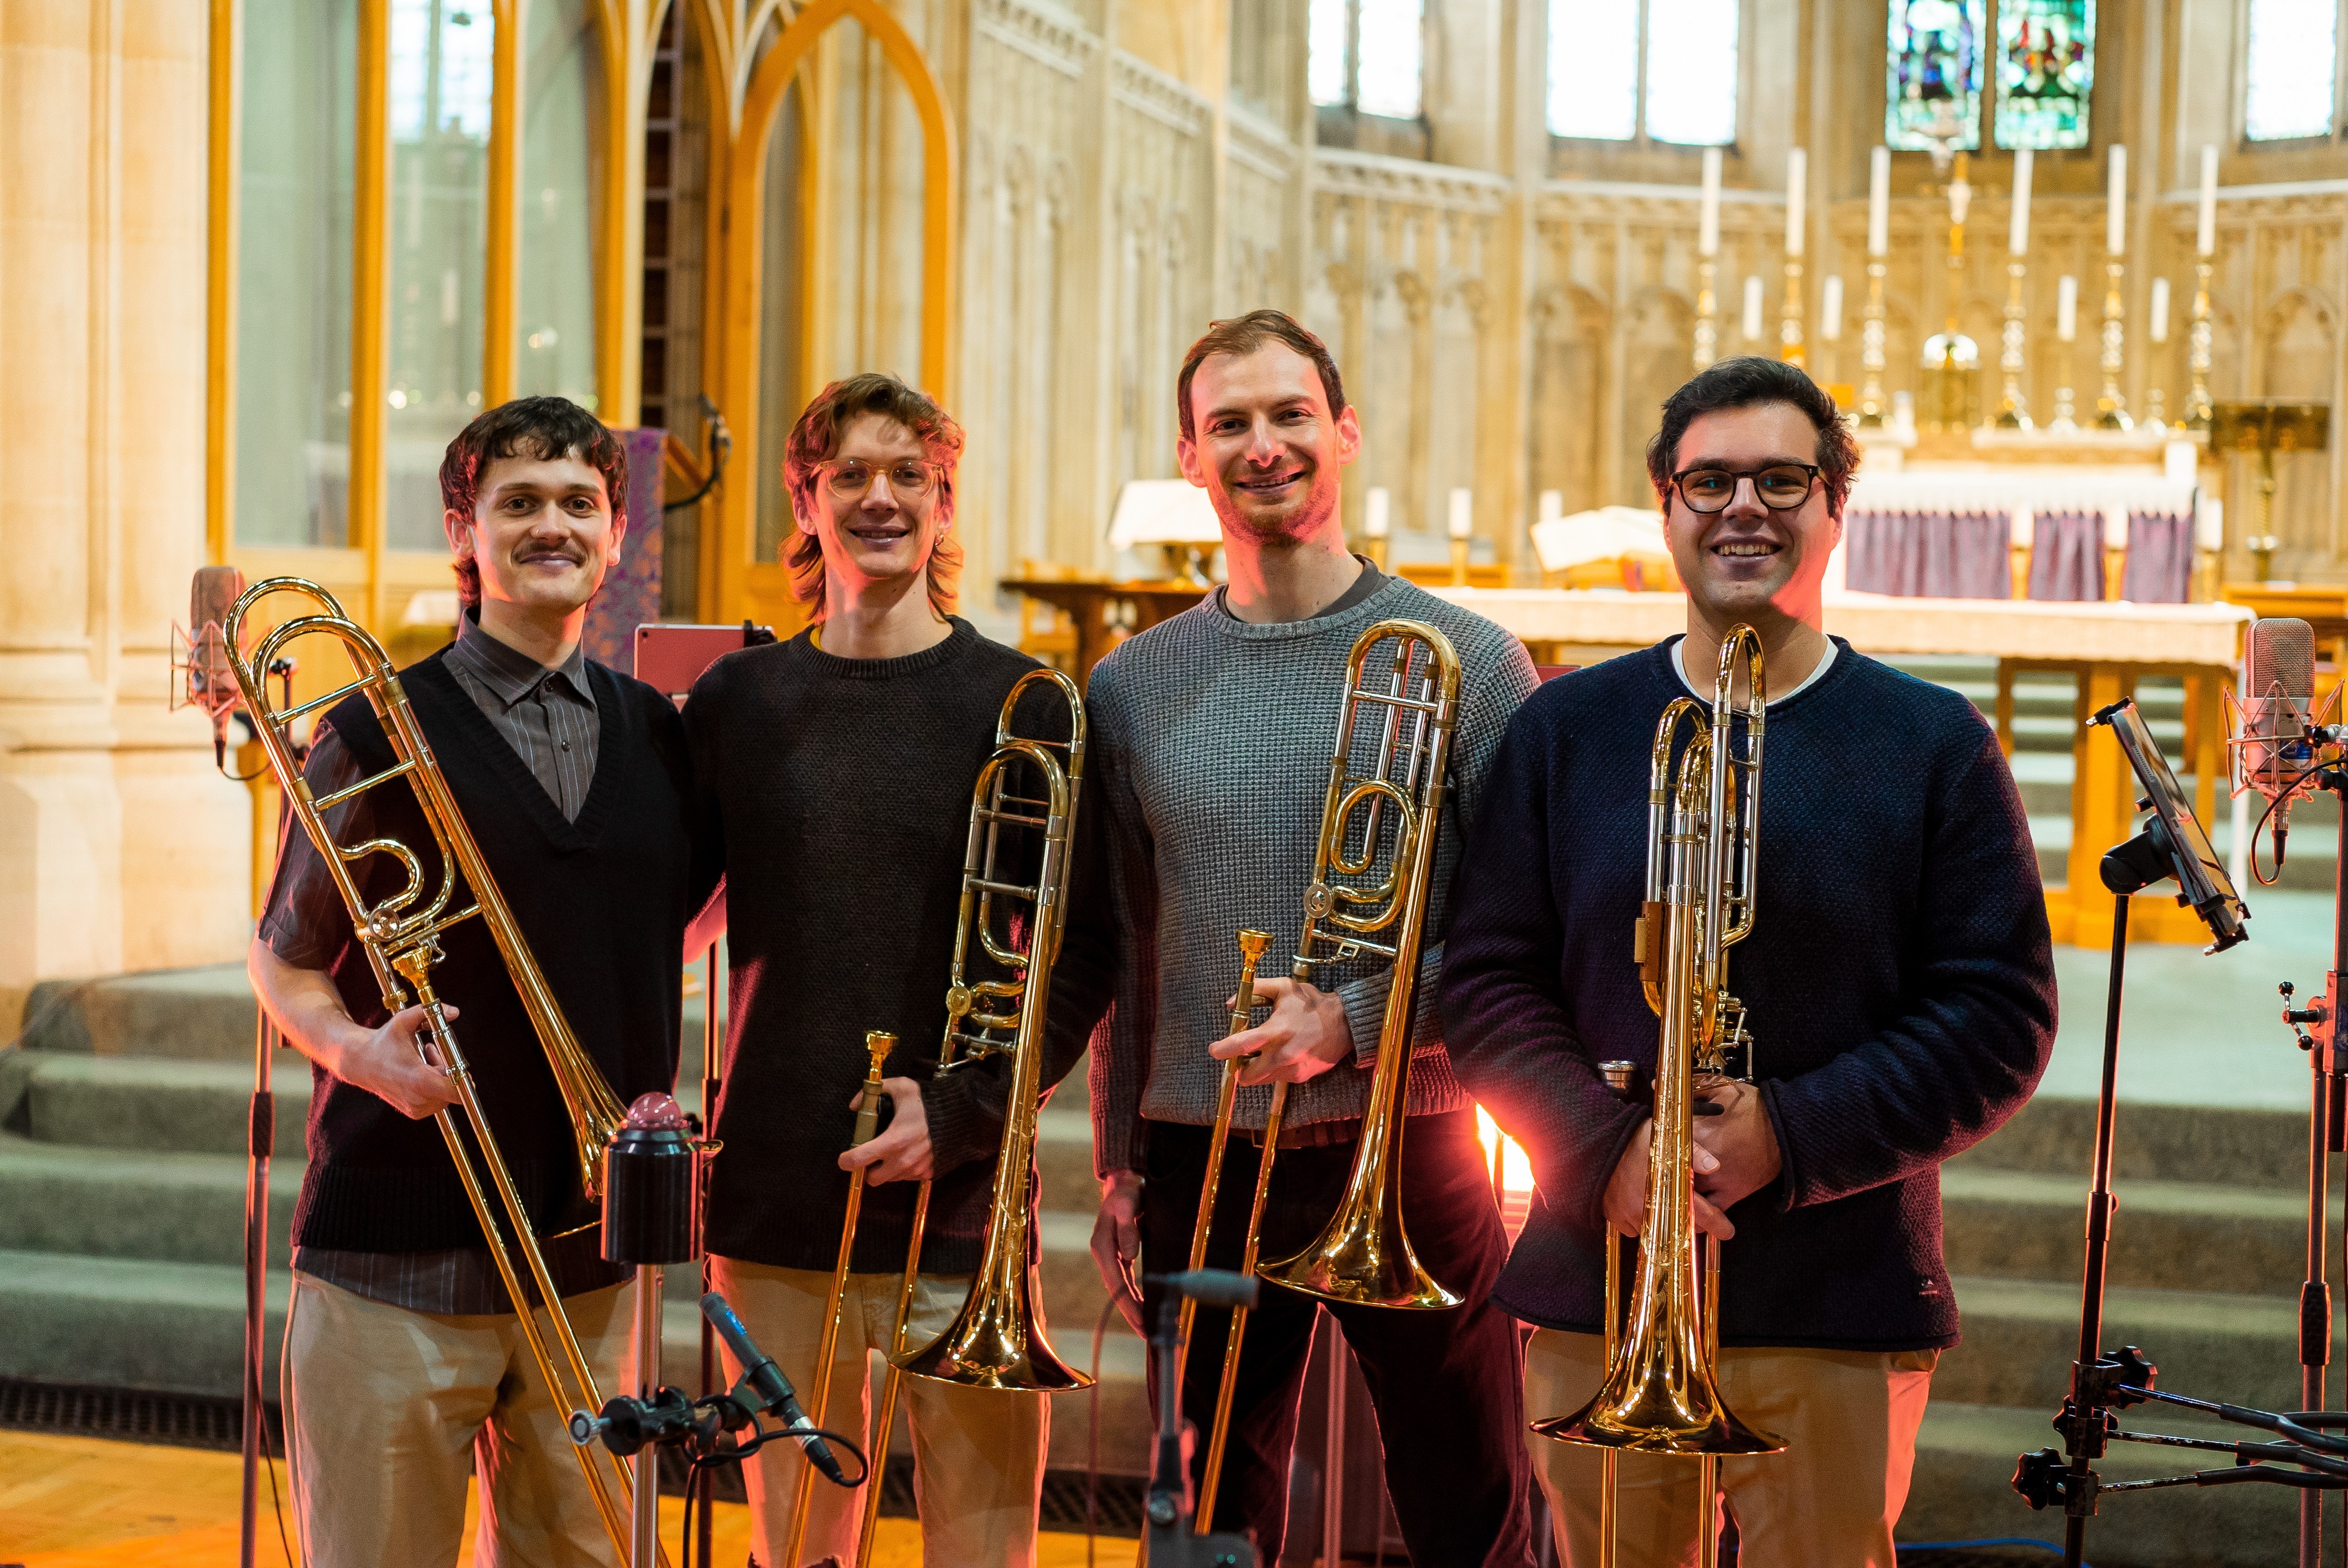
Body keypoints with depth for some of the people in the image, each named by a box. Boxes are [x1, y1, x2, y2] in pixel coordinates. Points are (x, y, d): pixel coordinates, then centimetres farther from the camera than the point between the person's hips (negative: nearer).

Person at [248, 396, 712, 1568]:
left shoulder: (657, 735, 9)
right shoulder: (378, 733, -2)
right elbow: (282, 961, 3)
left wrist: (657, 1094, 5)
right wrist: (359, 1051, -16)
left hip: (588, 1257, 4)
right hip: (400, 1260, -4)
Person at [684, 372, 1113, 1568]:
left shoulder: (1017, 707, 0)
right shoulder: (737, 702, 8)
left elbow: (1081, 957, -2)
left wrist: (962, 1109, -15)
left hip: (960, 1210, -2)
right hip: (773, 1207, 2)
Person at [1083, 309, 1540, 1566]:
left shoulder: (1464, 660, -2)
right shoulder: (1131, 687, 7)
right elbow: (1122, 954, 10)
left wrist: (1354, 1019, -17)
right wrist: (1117, 1173, 8)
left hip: (1406, 1148, -2)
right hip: (1203, 1166, 2)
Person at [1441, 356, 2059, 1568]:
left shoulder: (1935, 744, 2)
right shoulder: (1565, 730, 7)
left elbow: (2001, 1015, -3)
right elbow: (1489, 982, 4)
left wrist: (1791, 1137, -15)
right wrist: (1605, 1149, -14)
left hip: (1839, 1321, -1)